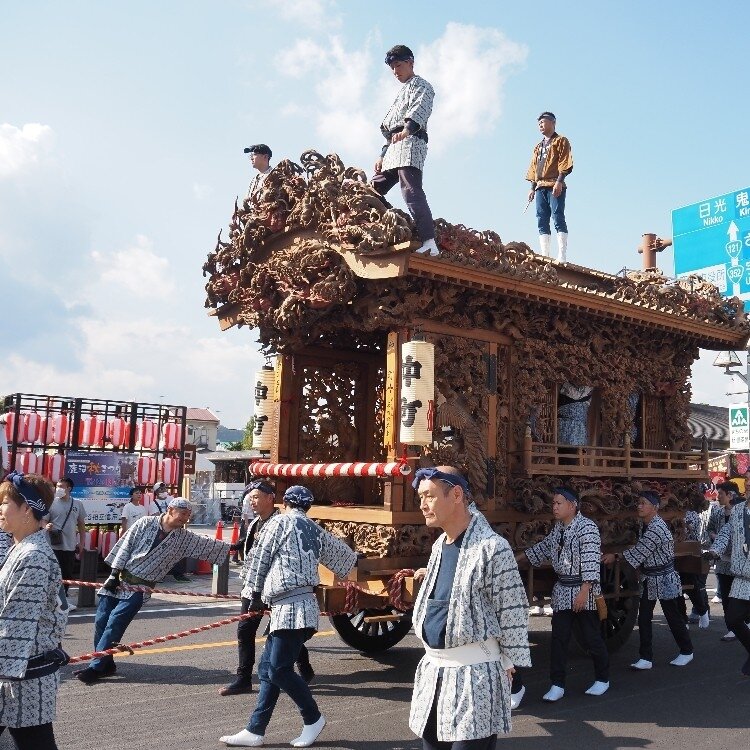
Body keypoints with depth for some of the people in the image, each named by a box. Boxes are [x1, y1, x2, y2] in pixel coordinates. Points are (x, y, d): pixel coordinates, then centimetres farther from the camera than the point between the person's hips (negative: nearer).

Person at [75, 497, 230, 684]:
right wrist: (114, 574, -6)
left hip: (140, 587, -1)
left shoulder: (184, 538, 2)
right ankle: (106, 664, 16)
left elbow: (208, 545, 2)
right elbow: (125, 546, -2)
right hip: (120, 578, 1)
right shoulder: (146, 523, -3)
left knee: (115, 623, -13)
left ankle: (96, 667, -5)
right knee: (101, 620, 0)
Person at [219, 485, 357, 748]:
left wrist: (255, 595, 12)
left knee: (279, 669, -3)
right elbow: (345, 555, 30)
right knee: (267, 668, 11)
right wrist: (354, 558, 54)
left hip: (290, 606, -8)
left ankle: (313, 718, 11)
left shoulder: (280, 521, 0)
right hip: (300, 605, 8)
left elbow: (260, 558, 1)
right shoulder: (316, 530, 18)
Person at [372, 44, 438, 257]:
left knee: (411, 191, -26)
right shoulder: (402, 92, 34)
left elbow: (420, 110, -17)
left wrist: (407, 128, -37)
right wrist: (382, 156, 26)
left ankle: (429, 243, -37)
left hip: (410, 142, -10)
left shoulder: (420, 85, 7)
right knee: (374, 188, 8)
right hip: (395, 147, 10)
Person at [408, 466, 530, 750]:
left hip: (475, 672, -8)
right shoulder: (438, 546, 10)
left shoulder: (491, 547, -15)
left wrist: (508, 664, -10)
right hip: (433, 669, 8)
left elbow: (513, 612, -13)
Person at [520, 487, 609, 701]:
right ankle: (557, 685, 12)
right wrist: (520, 556, 27)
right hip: (562, 589, 7)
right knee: (559, 638, 5)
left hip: (583, 589, -7)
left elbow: (591, 560, -22)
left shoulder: (586, 527, -16)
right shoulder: (558, 528, 10)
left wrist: (584, 591, -27)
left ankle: (602, 679, 25)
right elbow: (545, 546, 26)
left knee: (592, 637, 5)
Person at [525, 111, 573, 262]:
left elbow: (564, 162, -4)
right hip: (540, 186, 7)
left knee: (558, 218, -14)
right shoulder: (538, 146, 28)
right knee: (542, 221, -2)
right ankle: (546, 255, -4)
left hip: (555, 185, -7)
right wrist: (532, 187, 14)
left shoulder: (561, 141, 8)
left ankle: (562, 256, -21)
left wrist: (559, 181, -17)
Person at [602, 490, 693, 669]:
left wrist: (615, 557, -16)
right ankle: (646, 658, 9)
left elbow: (639, 550, -24)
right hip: (650, 579, 8)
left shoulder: (657, 527, -25)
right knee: (644, 618, 5)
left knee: (673, 616, 8)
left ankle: (686, 652, 29)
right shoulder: (645, 524, 5)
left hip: (664, 579, -8)